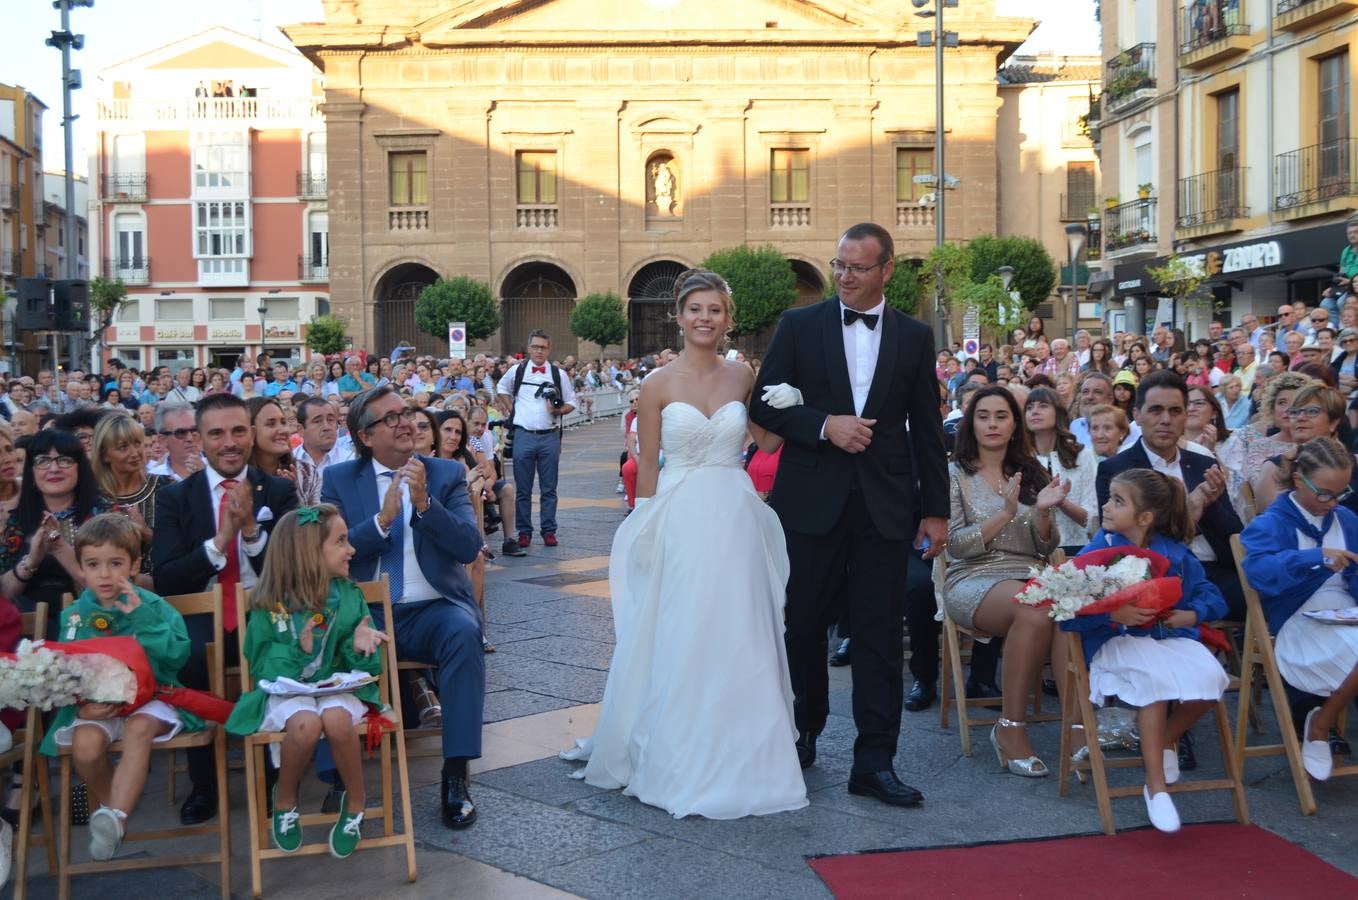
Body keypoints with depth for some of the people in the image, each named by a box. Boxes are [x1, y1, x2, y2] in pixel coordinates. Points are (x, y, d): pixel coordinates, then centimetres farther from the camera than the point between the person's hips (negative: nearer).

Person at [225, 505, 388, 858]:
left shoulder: (349, 596, 3)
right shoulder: (271, 604, -5)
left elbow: (364, 667, 7)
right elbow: (262, 666, -3)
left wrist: (361, 648, -17)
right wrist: (297, 650, -22)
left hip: (337, 686, 1)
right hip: (286, 690, -1)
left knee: (336, 719, -34)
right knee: (306, 723, -35)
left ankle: (356, 802, -8)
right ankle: (285, 799, -4)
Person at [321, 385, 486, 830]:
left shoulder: (447, 474, 9)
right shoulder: (338, 479, 9)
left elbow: (470, 546, -3)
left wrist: (425, 503, -16)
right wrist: (382, 519, -15)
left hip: (433, 610, 0)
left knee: (464, 632, -34)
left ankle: (456, 775, -27)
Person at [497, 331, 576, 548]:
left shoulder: (558, 374, 3)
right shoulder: (517, 371, 4)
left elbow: (571, 402, 9)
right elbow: (502, 389, 22)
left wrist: (559, 410, -11)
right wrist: (511, 410, 10)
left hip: (550, 437, 0)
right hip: (523, 435, 0)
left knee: (549, 488, 5)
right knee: (523, 488, 5)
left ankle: (549, 530, 13)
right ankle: (524, 531, 13)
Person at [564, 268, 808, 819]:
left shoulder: (742, 376, 6)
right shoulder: (659, 384, -2)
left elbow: (767, 439, 13)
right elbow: (647, 466, 1)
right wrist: (645, 527, -2)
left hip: (736, 520, 3)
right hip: (679, 520, -2)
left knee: (736, 642, 6)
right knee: (679, 642, 2)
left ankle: (735, 756, 21)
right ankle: (678, 762, 16)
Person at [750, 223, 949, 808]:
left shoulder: (914, 336, 7)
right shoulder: (799, 325, 3)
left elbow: (927, 429, 9)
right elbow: (764, 406, 1)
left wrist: (936, 510, 6)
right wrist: (824, 425, -15)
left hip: (884, 506, 1)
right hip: (811, 502, 0)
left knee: (880, 635, 1)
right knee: (804, 625, 8)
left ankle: (874, 762, 6)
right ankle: (804, 733, 30)